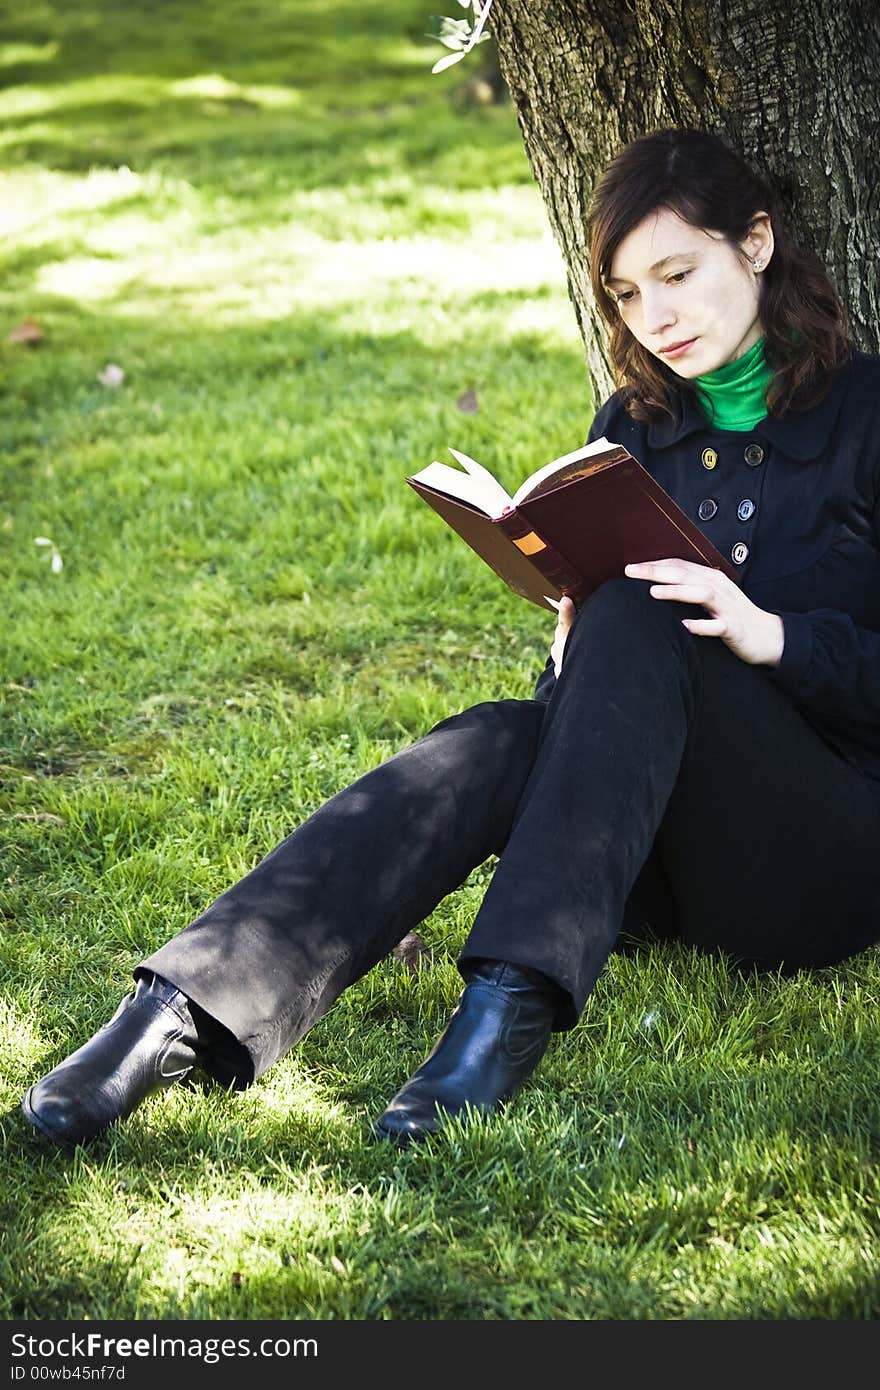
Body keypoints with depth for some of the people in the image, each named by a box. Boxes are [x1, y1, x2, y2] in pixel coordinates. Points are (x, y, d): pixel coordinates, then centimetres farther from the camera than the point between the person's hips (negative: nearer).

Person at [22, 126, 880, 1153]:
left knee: (638, 622, -29)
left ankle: (515, 1001, -42)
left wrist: (774, 635, -21)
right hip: (669, 862, 4)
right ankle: (190, 1009, -44)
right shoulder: (633, 430, 14)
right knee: (498, 741, -29)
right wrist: (573, 643, -9)